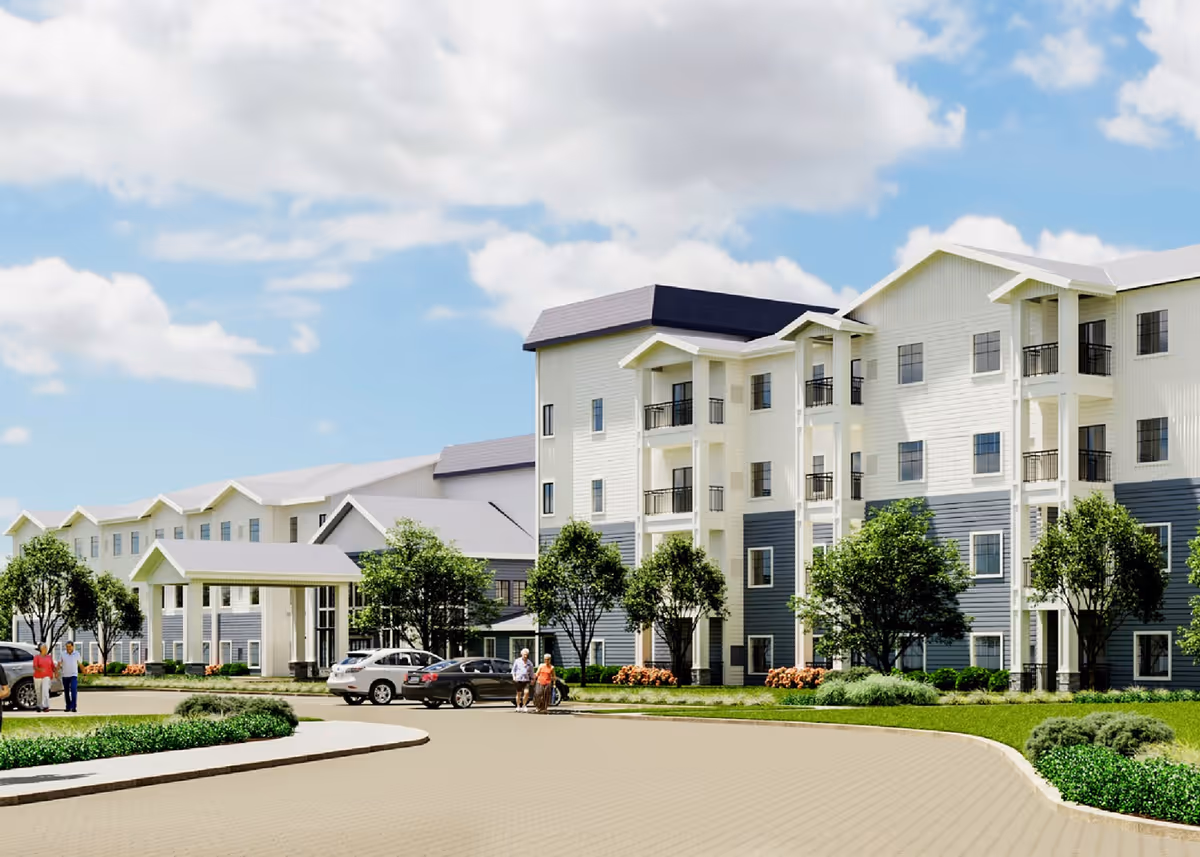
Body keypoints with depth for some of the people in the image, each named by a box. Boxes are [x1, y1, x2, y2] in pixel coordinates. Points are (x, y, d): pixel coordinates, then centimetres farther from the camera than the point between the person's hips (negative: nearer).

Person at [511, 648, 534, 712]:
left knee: (526, 692, -15)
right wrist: (514, 676, -6)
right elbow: (513, 670, 7)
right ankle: (518, 706, 18)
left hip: (526, 680, 1)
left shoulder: (529, 663, 7)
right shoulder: (517, 661, 2)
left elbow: (531, 672, 14)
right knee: (519, 694, 5)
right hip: (519, 680, -1)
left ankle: (524, 705, 0)